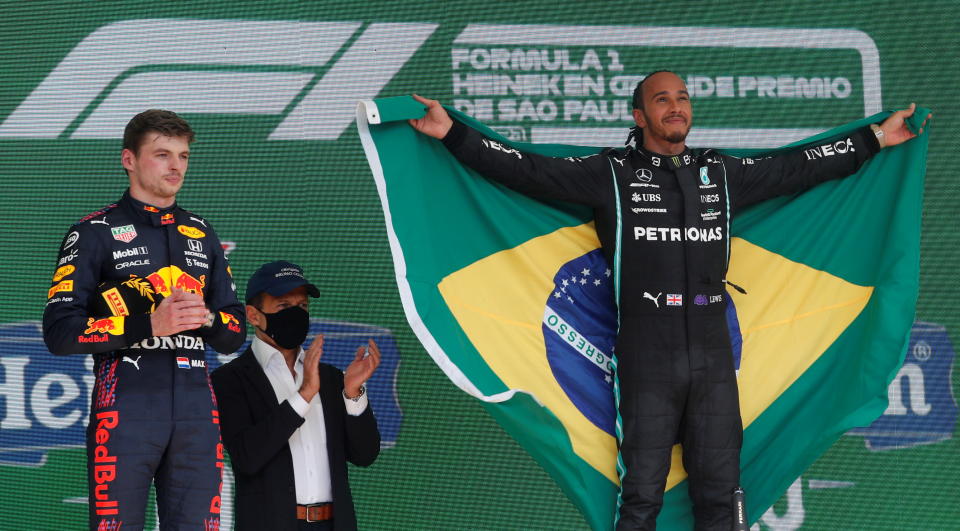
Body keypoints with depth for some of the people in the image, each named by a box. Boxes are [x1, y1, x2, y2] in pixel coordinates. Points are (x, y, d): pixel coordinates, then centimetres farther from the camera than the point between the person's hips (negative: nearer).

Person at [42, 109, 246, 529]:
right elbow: (60, 331, -8)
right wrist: (148, 325, -17)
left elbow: (235, 334, 21)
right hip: (125, 410, -5)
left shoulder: (201, 233, 19)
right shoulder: (95, 233, 2)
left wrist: (207, 318, -3)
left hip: (196, 411, 5)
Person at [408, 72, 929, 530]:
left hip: (713, 355, 4)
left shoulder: (723, 173, 12)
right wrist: (452, 133, -11)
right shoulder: (610, 174, 1)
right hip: (646, 357, -4)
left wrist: (875, 138, 22)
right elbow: (528, 170, -4)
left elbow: (798, 168, 19)